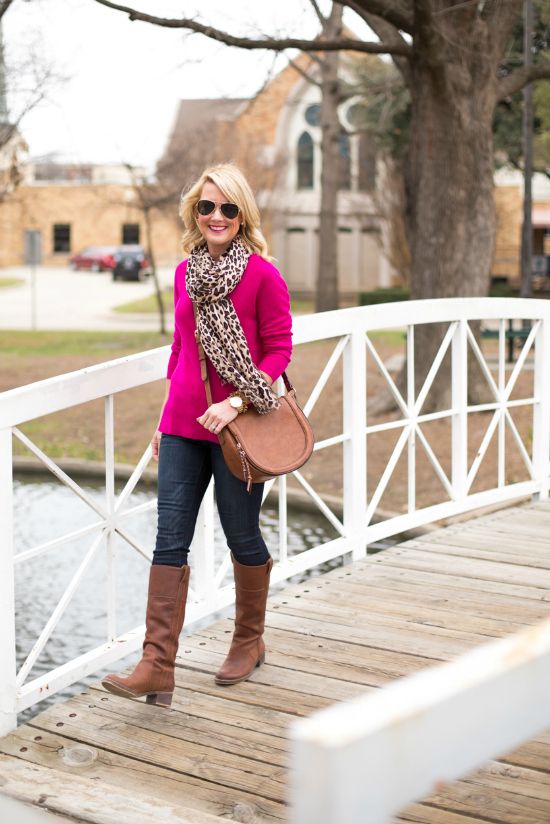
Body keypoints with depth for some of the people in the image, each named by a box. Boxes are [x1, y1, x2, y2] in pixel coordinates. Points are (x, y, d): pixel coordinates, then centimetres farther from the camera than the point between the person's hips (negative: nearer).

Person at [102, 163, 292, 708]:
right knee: (169, 541, -2)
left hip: (237, 426, -5)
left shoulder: (262, 274, -8)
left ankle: (249, 642, 32)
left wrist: (236, 403, -19)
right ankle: (157, 668, -2)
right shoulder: (186, 272, 9)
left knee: (241, 536, 9)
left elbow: (279, 350, -8)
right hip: (183, 426, 5)